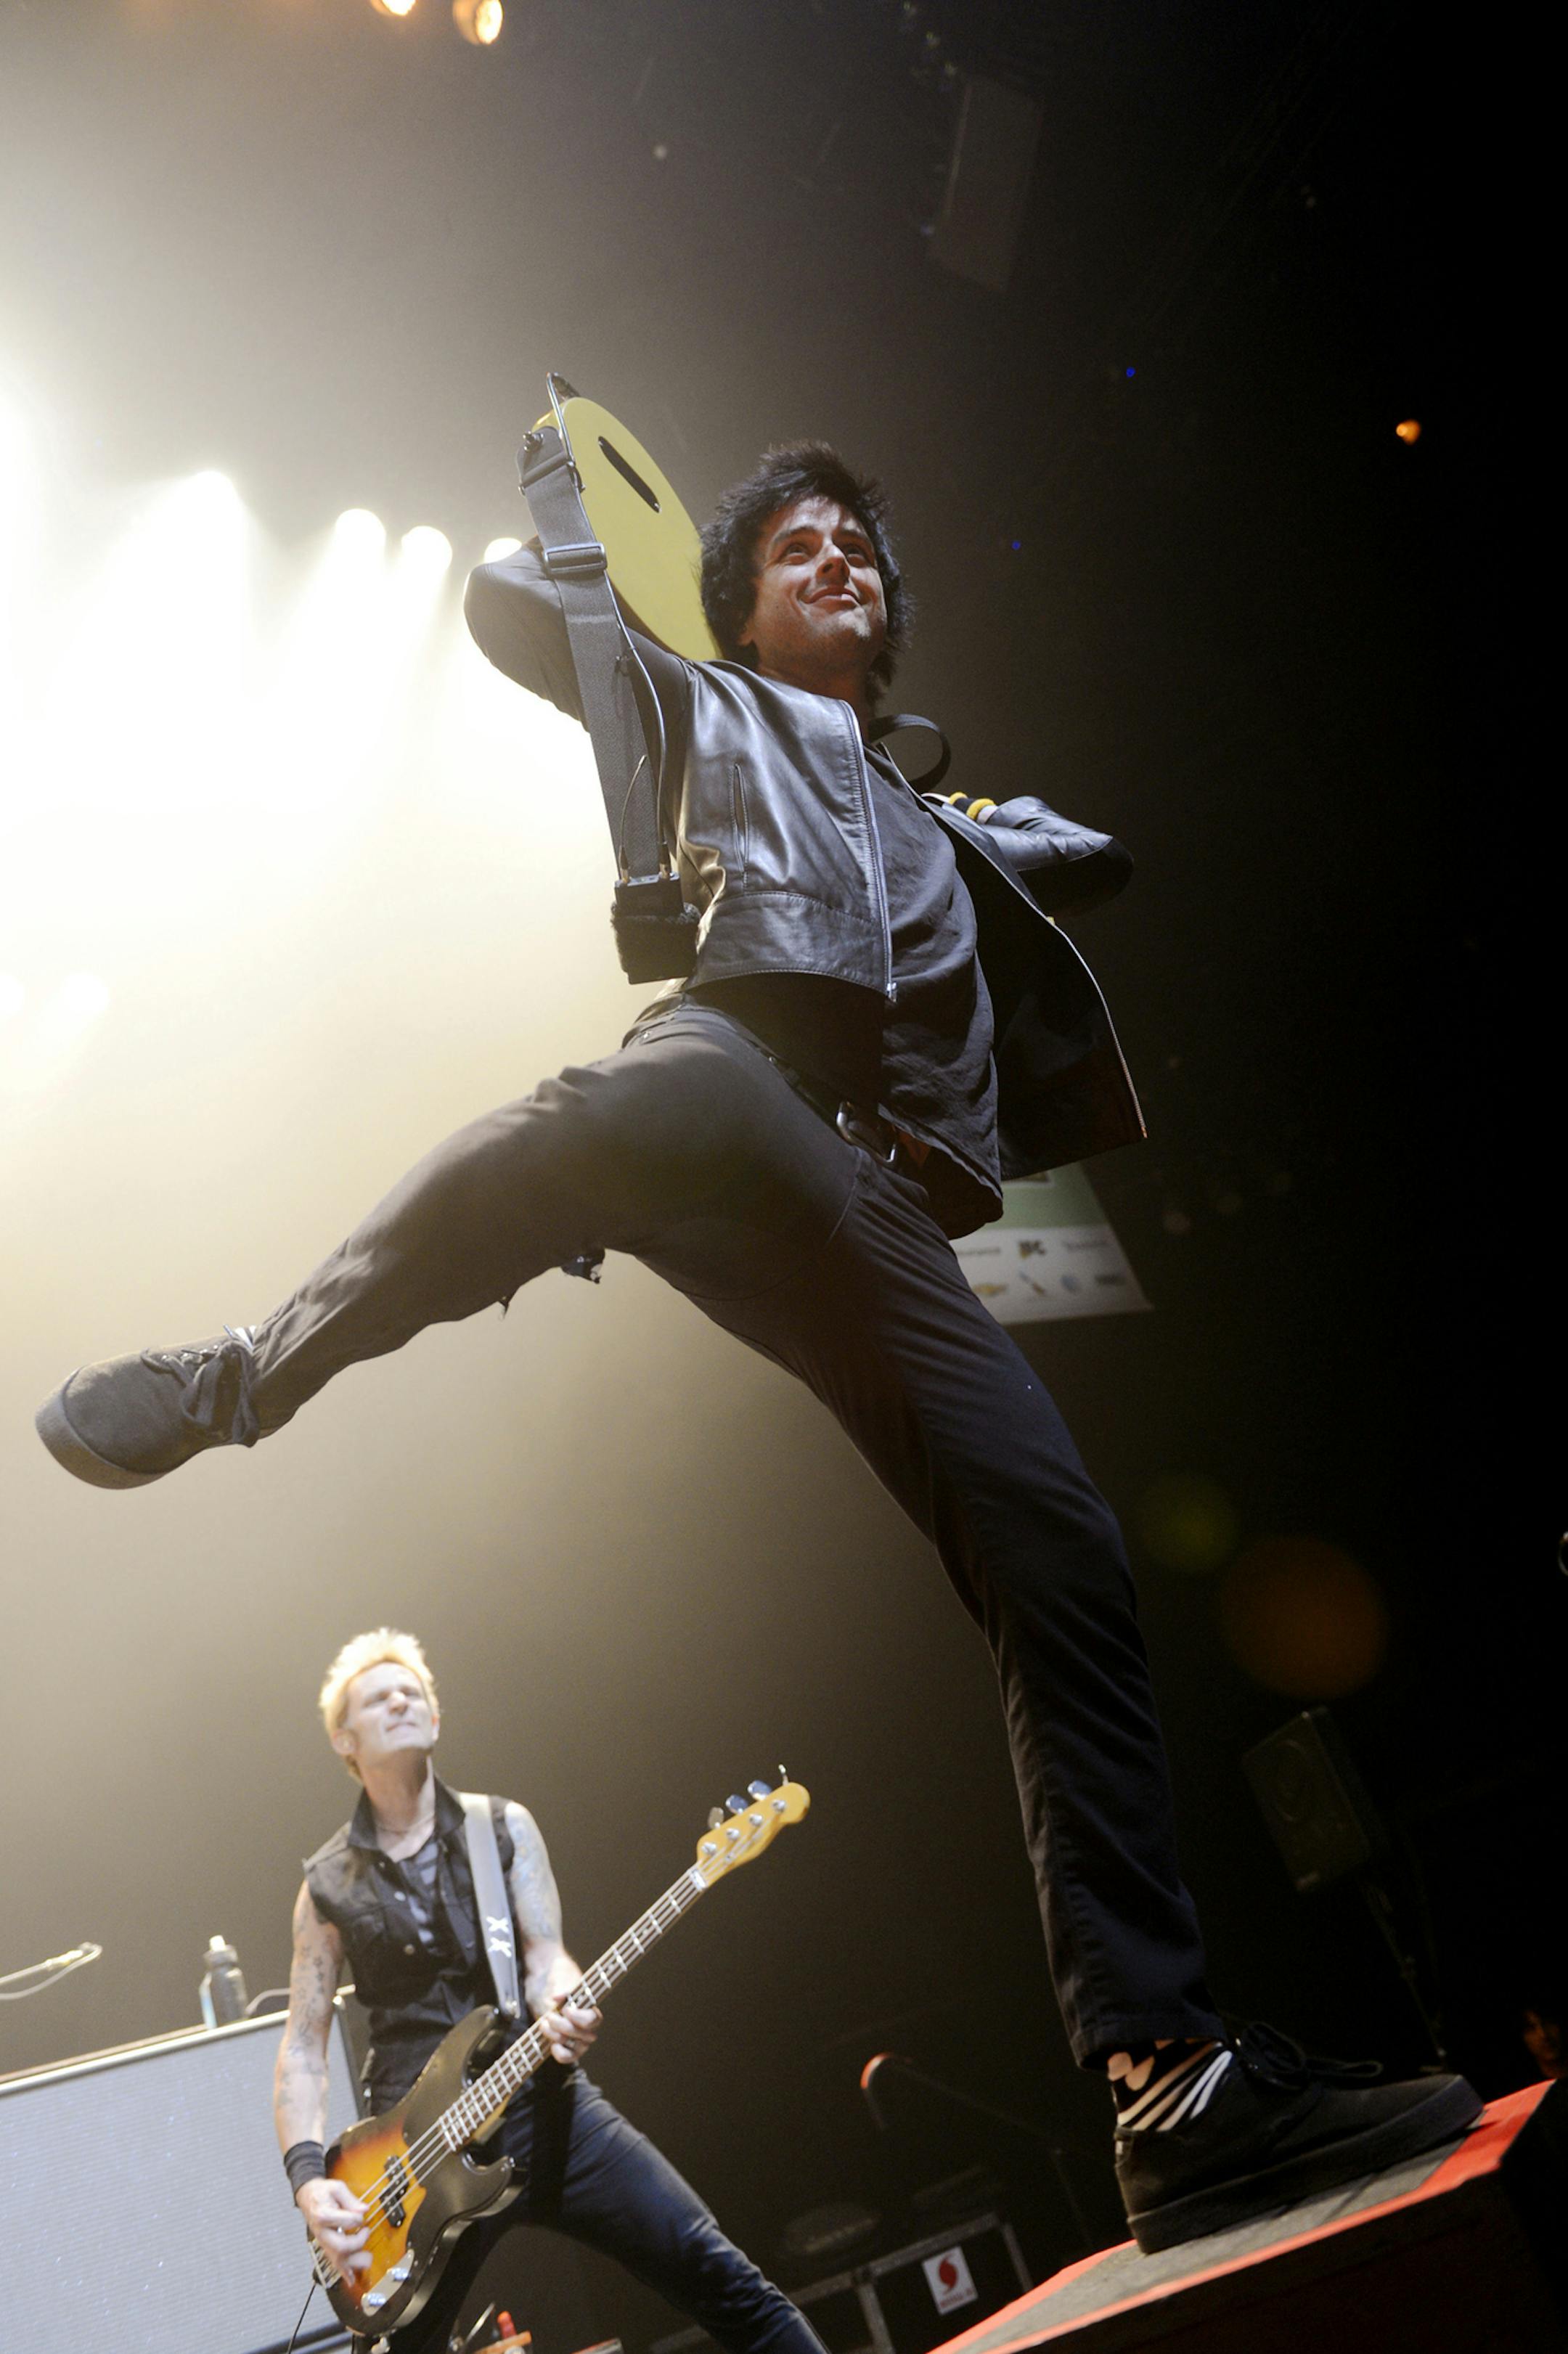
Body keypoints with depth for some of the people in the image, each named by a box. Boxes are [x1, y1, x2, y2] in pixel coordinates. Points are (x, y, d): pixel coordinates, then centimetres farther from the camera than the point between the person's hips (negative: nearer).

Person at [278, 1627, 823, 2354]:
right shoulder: (328, 1885, 5)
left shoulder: (505, 1827, 6)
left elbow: (545, 1954, -3)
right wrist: (308, 2177, -7)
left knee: (716, 2273, -8)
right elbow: (302, 2045, 7)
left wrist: (560, 2008, -27)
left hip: (543, 2104, 0)